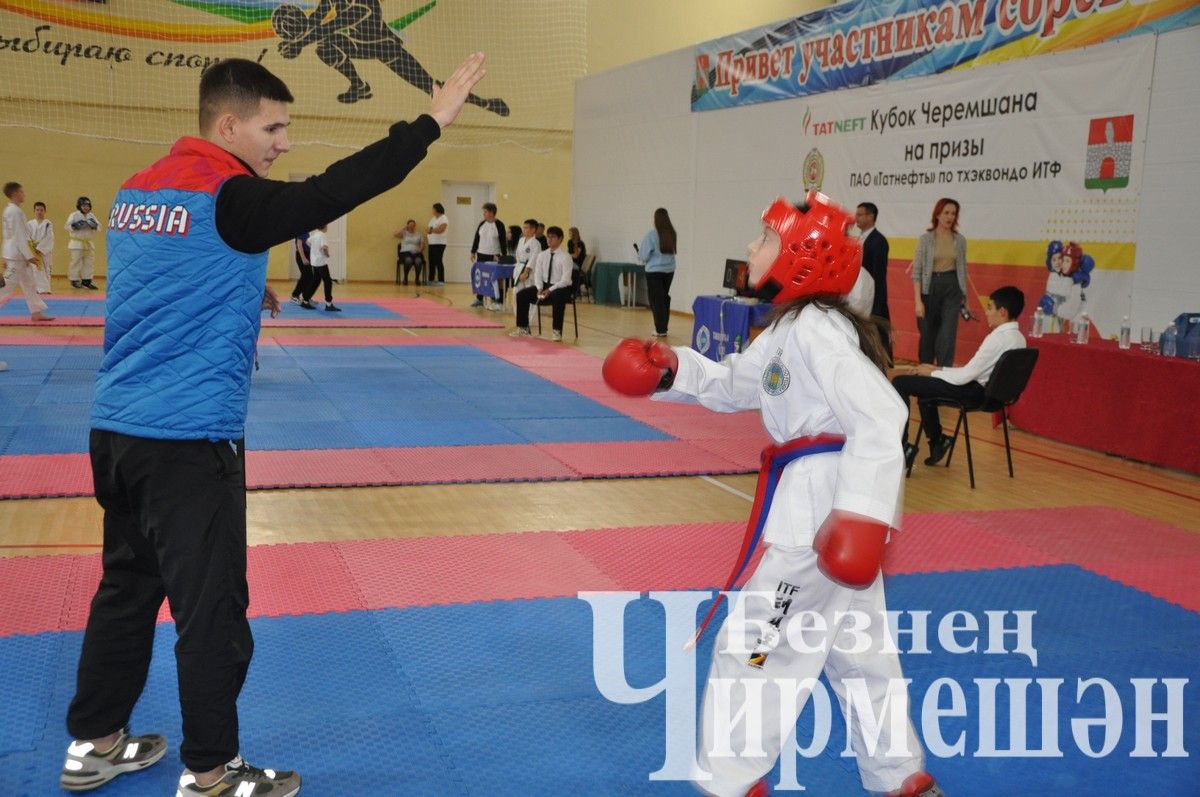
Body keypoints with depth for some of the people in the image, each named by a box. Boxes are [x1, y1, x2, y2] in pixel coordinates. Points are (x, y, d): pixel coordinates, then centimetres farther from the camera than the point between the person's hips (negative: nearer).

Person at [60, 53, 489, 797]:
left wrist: (240, 294, 17)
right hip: (188, 435, -9)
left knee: (129, 586, 20)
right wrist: (432, 121, -15)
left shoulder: (138, 191, 11)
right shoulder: (229, 197, -14)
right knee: (212, 605, 3)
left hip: (118, 427, 9)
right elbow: (333, 193, -20)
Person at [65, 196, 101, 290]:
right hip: (76, 243, -5)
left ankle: (86, 281, 15)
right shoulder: (74, 215, -7)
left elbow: (98, 227, 6)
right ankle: (75, 280, 7)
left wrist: (95, 225, -15)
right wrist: (75, 226, -27)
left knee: (89, 262, 7)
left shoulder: (91, 216, 7)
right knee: (76, 262, -3)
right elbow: (67, 226, -12)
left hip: (88, 243, 5)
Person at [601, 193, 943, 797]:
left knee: (753, 646, 1)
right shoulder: (791, 327, 14)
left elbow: (878, 416, -27)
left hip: (823, 504, -11)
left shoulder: (816, 328, -18)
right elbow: (733, 384, 20)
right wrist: (669, 369, 4)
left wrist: (861, 513, -33)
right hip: (827, 501, 11)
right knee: (858, 648, 21)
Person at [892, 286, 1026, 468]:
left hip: (974, 392, -10)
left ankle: (902, 447, -7)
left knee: (900, 383, -9)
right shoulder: (1018, 338, 7)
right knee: (924, 383, 29)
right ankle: (936, 441, 27)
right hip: (989, 391, 10)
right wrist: (937, 369, 9)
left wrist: (932, 372, -3)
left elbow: (965, 376, -20)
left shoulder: (998, 338, -21)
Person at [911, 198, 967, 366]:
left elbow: (962, 269, 13)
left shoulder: (960, 240, 4)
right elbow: (917, 271, -6)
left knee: (948, 336, -9)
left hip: (952, 288, 1)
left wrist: (964, 295, 11)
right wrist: (918, 301, -12)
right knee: (927, 335, 10)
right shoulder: (925, 238, -4)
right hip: (930, 287, -1)